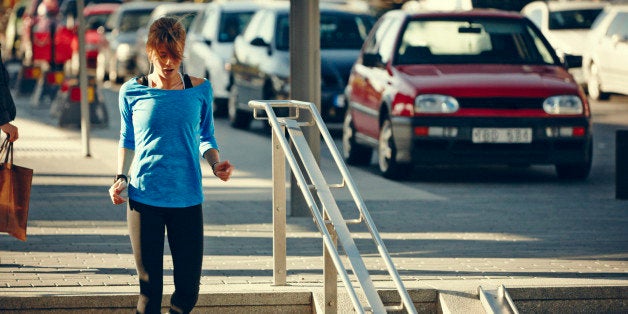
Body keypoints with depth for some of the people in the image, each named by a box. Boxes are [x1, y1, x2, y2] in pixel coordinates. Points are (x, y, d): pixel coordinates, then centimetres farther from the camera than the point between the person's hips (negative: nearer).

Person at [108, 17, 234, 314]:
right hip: (144, 198, -1)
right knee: (149, 285, 2)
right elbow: (127, 141, 13)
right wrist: (121, 177, -2)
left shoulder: (200, 90, 3)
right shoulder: (132, 91, 1)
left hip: (187, 198, 1)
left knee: (188, 288, 1)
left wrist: (216, 164, -7)